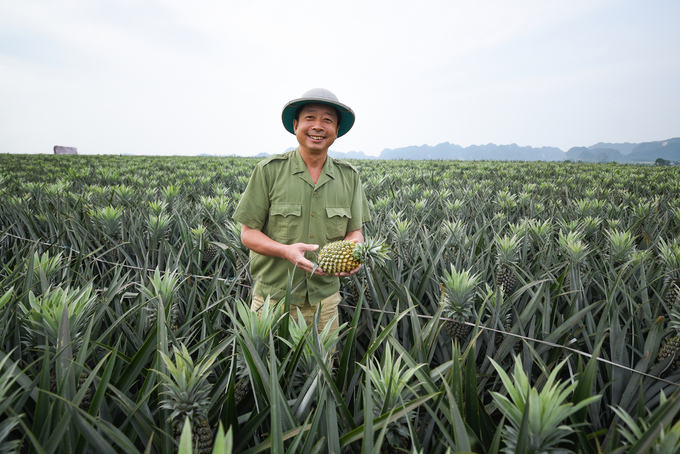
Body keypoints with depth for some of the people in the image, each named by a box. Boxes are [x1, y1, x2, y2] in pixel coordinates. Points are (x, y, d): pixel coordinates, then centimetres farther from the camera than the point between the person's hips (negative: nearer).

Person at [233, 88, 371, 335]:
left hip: (324, 300, 3)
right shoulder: (268, 171, -7)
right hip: (273, 297, -2)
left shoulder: (349, 176, 2)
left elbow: (354, 231, 7)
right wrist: (286, 250, -23)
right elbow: (248, 233, -5)